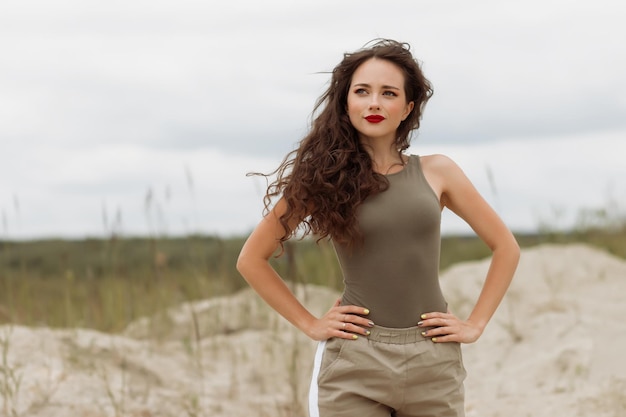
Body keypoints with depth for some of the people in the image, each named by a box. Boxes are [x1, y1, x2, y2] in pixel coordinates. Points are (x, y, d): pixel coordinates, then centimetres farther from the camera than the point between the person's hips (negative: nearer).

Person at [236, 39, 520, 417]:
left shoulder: (436, 173, 5)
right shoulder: (325, 179, 2)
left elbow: (506, 247, 13)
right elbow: (252, 259, 8)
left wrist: (475, 325, 5)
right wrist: (309, 324, 2)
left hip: (433, 362, 2)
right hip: (354, 362, -1)